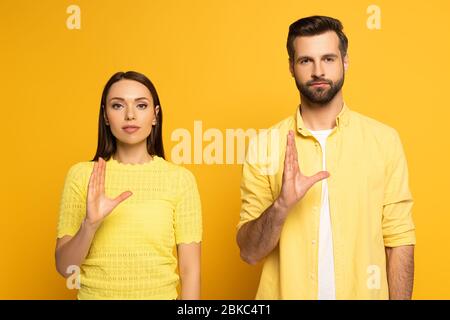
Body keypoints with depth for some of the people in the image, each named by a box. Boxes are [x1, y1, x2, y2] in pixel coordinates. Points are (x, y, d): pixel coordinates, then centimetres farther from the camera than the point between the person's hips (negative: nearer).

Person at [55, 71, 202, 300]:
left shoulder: (180, 178, -9)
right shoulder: (81, 175, -6)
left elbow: (190, 270, -7)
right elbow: (64, 267, -7)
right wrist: (90, 224, -23)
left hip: (160, 294, 0)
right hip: (94, 294, 1)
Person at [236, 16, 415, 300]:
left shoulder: (385, 140, -8)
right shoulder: (264, 144, -7)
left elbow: (399, 240, -4)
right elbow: (249, 252, -7)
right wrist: (281, 205, -23)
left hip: (364, 293, 0)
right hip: (285, 293, 0)